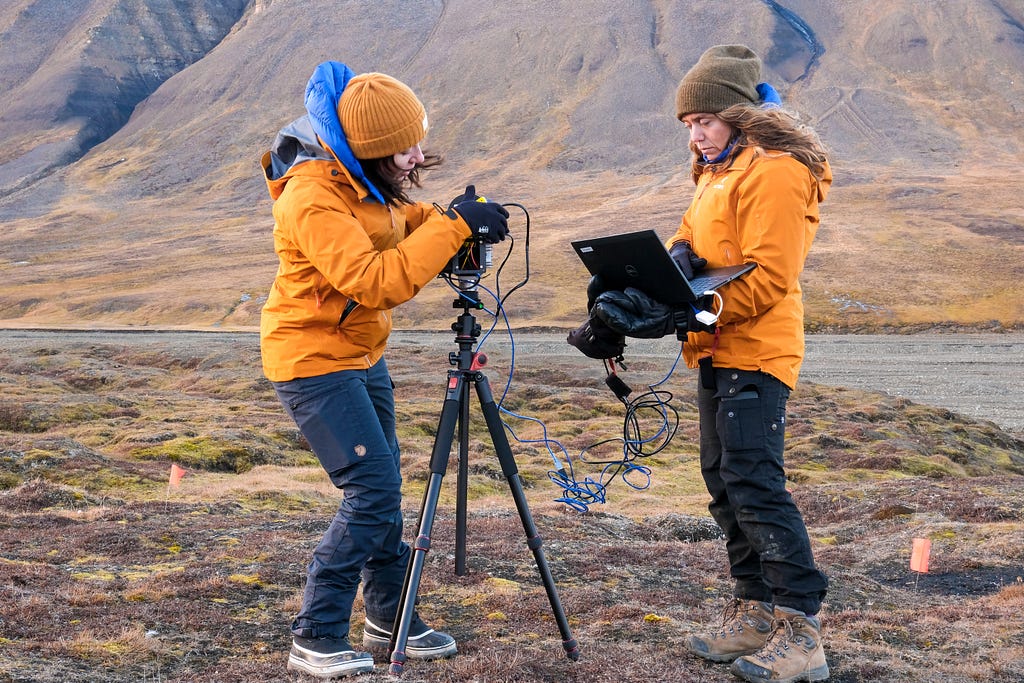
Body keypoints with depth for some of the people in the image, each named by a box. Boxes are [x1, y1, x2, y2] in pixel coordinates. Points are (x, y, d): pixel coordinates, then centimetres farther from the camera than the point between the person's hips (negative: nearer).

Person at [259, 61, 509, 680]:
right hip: (315, 360, -9)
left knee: (382, 489, 13)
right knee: (373, 491, -11)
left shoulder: (362, 179, 1)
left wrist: (452, 217, -3)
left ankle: (390, 618, 26)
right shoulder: (314, 197, -26)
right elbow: (376, 281, -34)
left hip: (361, 352, 9)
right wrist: (453, 226, -30)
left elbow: (401, 221, 17)